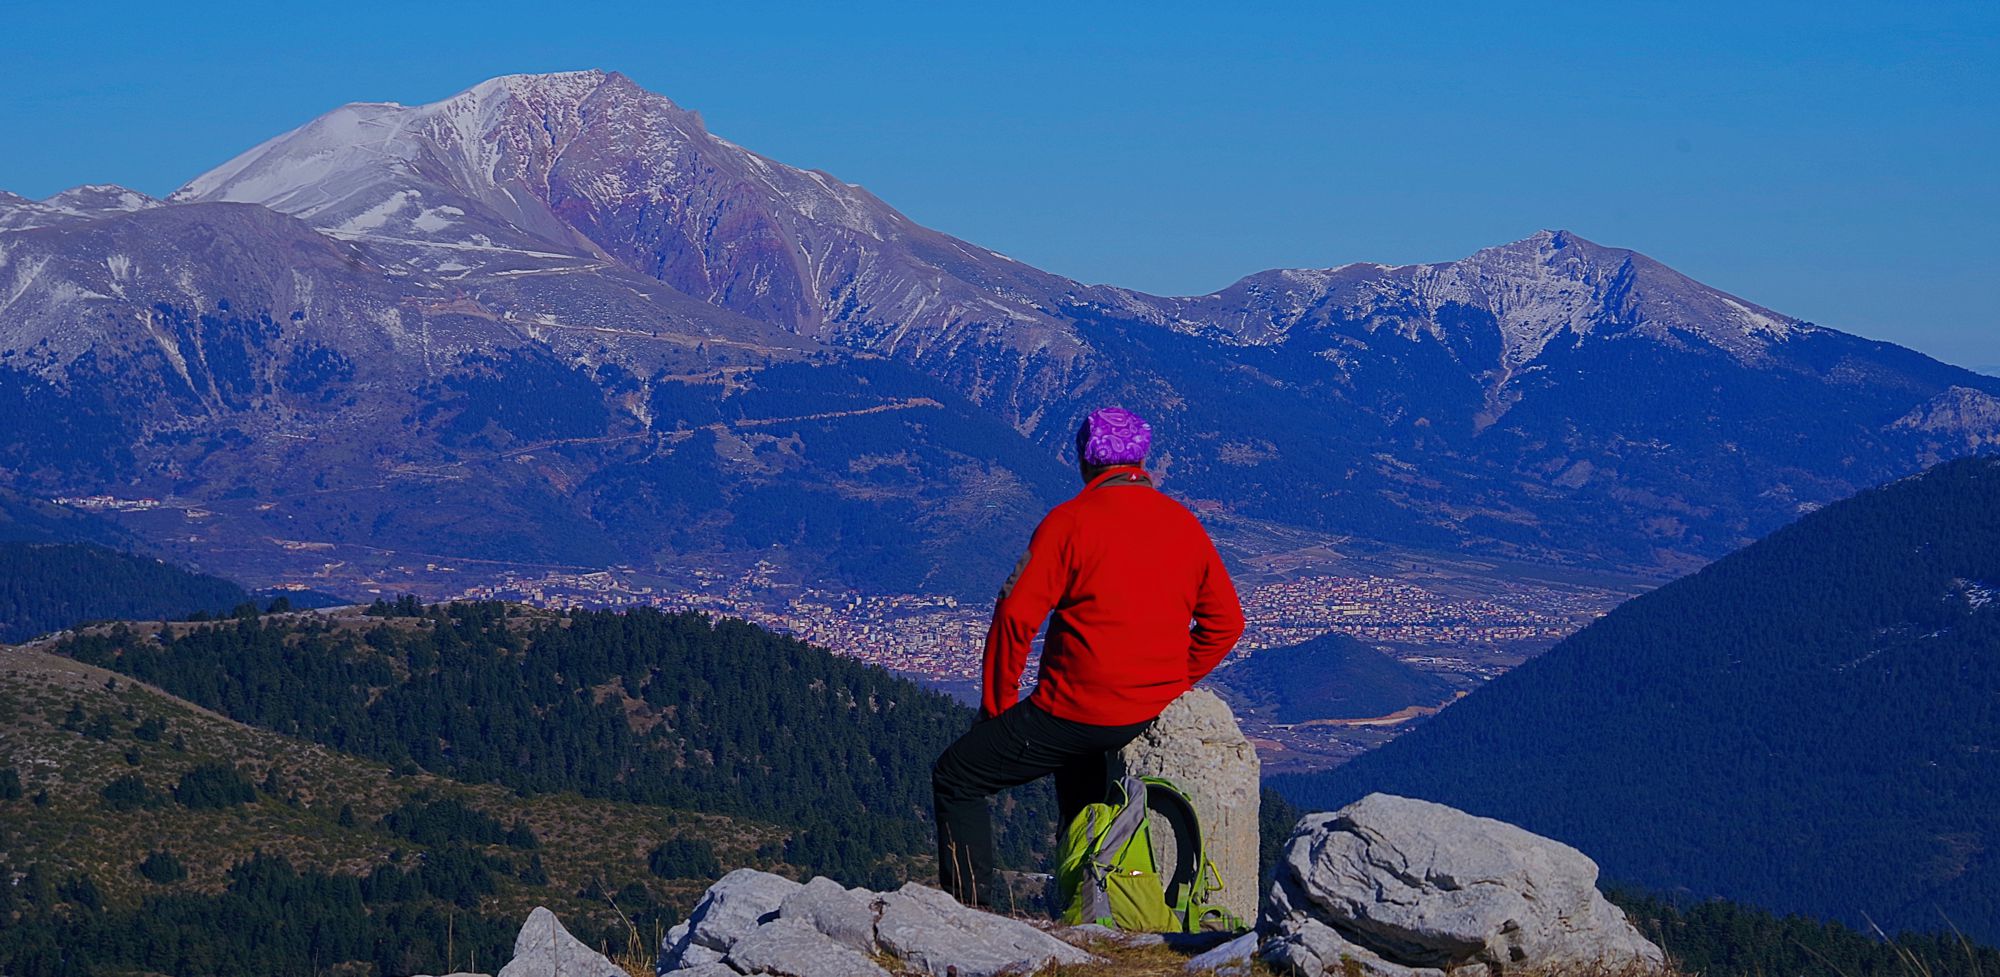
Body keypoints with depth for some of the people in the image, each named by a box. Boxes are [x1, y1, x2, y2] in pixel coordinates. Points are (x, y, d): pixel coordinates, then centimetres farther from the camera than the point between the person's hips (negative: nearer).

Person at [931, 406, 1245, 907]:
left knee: (955, 780, 5)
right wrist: (1171, 684, 16)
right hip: (1156, 714, 7)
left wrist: (997, 705, -4)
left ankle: (971, 907, -5)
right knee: (1076, 765, 37)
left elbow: (1016, 616, -14)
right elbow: (1225, 622, 12)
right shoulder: (1185, 525, 7)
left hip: (1078, 709, -7)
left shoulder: (1070, 521, -9)